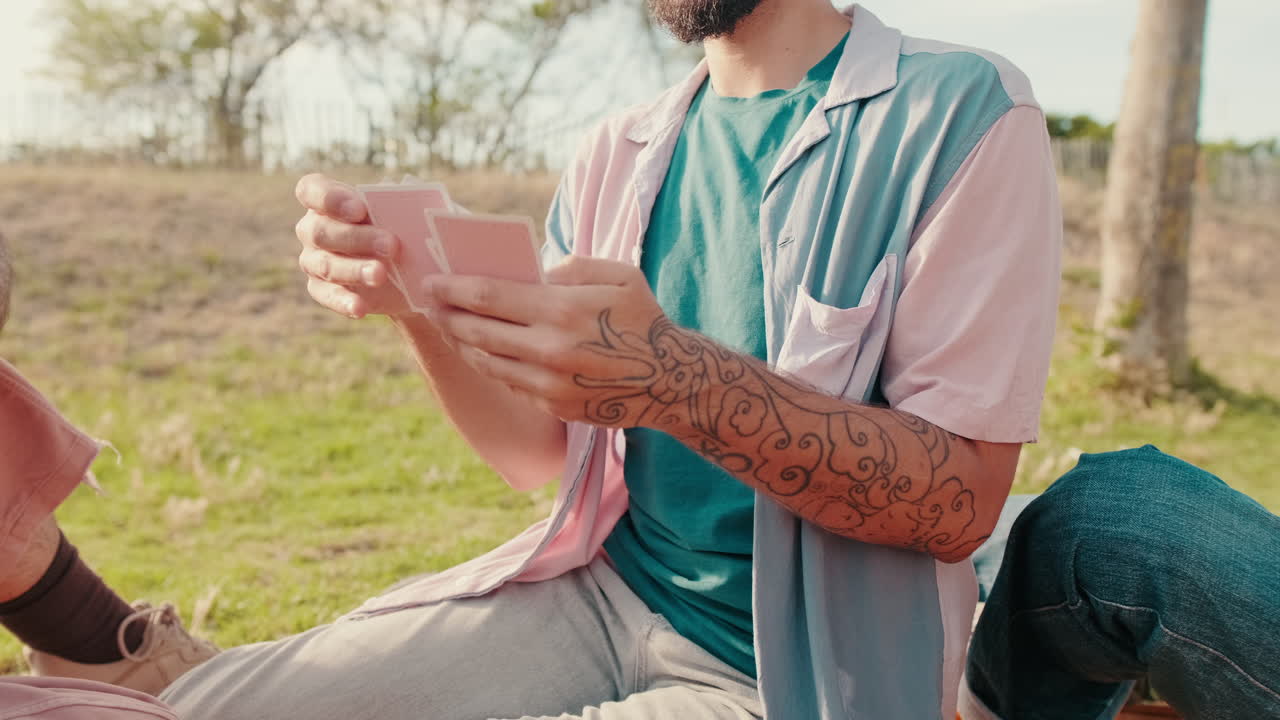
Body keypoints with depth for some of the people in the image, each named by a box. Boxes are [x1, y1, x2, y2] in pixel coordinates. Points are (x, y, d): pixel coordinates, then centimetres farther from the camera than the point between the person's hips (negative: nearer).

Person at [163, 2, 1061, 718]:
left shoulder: (966, 112, -10)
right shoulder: (617, 153, 7)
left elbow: (962, 500, -17)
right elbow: (537, 454, 6)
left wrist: (677, 377, -31)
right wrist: (417, 305, -13)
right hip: (598, 592, 5)